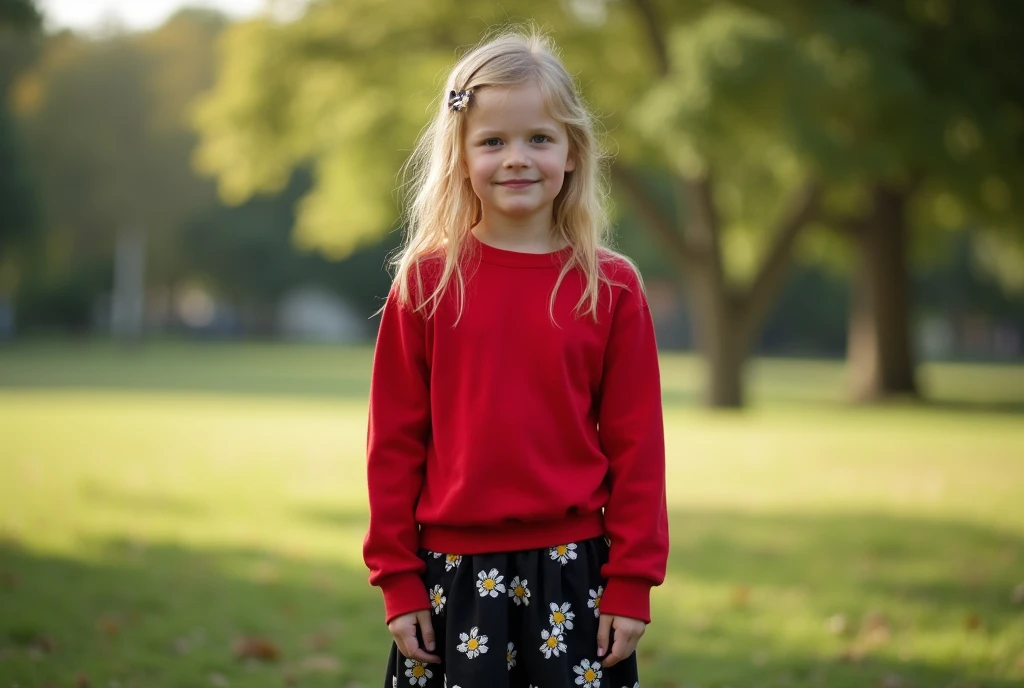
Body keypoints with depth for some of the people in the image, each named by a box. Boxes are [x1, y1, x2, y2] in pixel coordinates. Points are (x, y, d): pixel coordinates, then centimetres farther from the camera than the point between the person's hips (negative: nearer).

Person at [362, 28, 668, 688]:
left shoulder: (611, 287, 1)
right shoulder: (427, 281, 0)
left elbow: (637, 444, 1)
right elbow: (394, 441, 2)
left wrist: (631, 583, -2)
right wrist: (398, 580, 0)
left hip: (571, 572, 0)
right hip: (455, 576, 0)